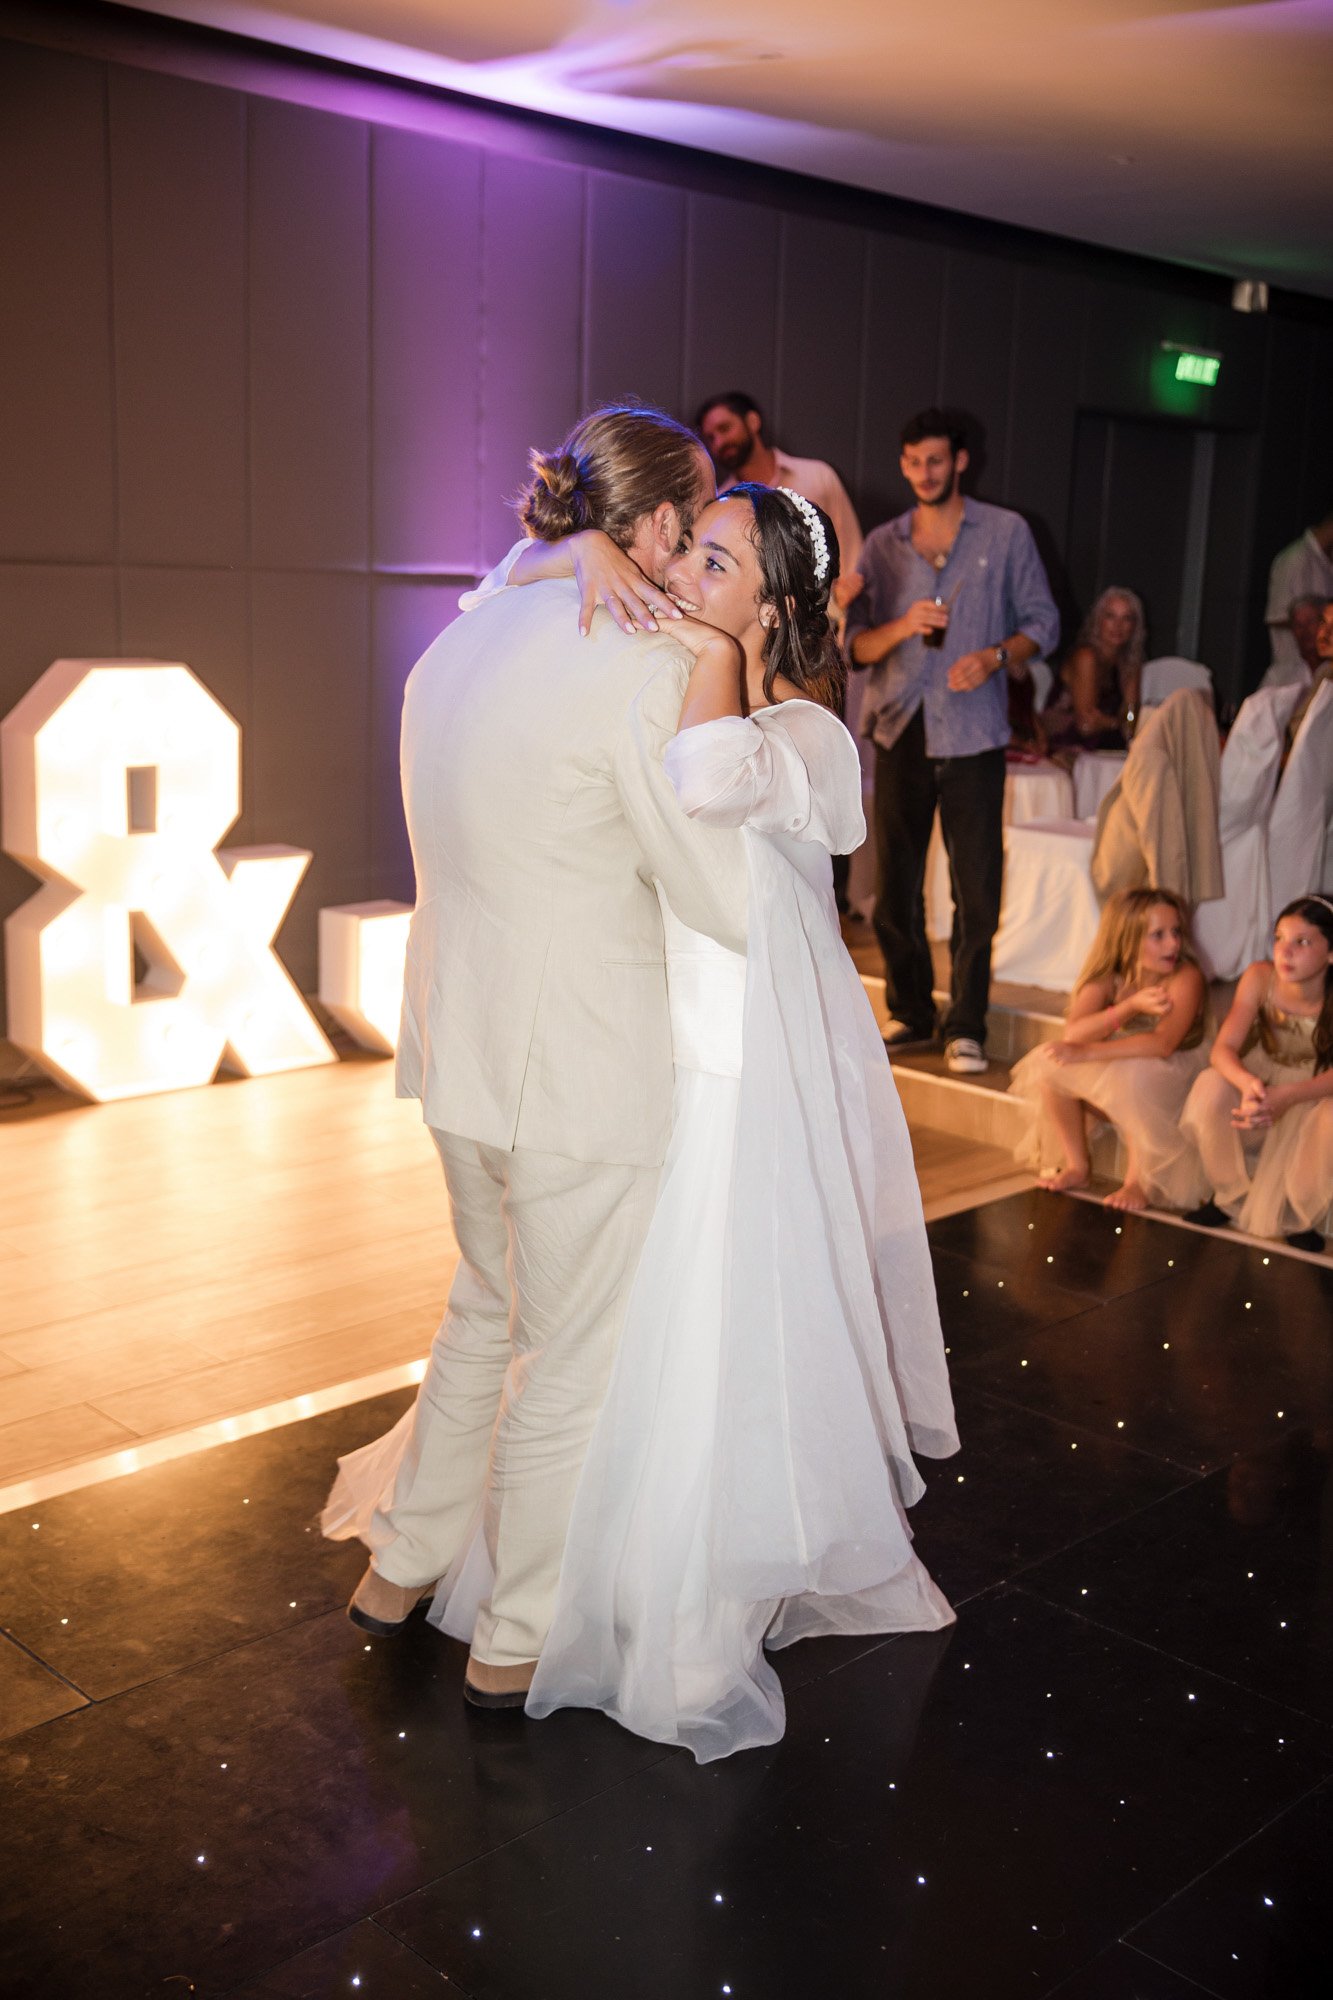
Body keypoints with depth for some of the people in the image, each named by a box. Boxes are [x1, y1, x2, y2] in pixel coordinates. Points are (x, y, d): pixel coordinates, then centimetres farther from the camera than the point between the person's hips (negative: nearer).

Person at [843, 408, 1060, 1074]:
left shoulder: (1006, 532, 6)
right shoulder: (882, 544, 11)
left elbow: (1043, 621, 7)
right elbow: (855, 644, 8)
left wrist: (996, 656, -13)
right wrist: (902, 625, -13)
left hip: (973, 734, -2)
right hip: (900, 731, 2)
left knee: (977, 890, -3)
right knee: (895, 885, 5)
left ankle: (966, 1027, 6)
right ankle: (910, 1012, 19)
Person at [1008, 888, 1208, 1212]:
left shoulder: (1186, 978, -22)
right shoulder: (1106, 977, -9)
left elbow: (1162, 1044, -35)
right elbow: (1073, 1033, -24)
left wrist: (1086, 1054, -39)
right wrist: (1131, 1006, -37)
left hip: (1173, 1073, -5)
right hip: (1112, 1074, 5)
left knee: (1135, 1075, -37)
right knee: (1049, 1063, -16)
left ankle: (1137, 1181, -16)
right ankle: (1077, 1166, 1)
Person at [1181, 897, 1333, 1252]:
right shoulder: (1260, 977, -22)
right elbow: (1223, 1048, -25)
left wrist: (1287, 1097, -48)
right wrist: (1248, 1084, -48)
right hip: (1262, 1079, 2)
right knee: (1210, 1087, -30)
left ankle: (1303, 1217, -6)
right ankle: (1229, 1197, -6)